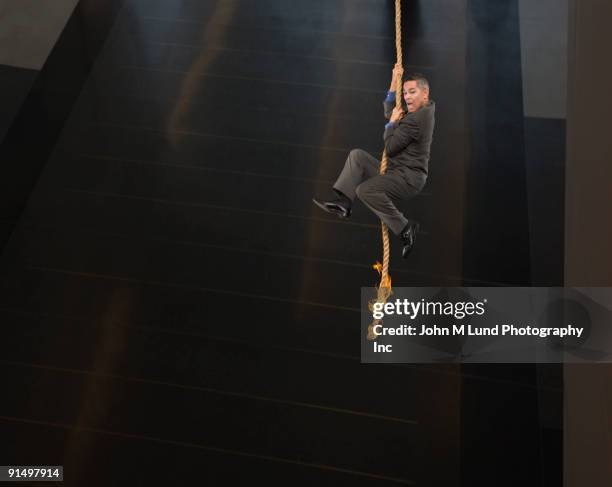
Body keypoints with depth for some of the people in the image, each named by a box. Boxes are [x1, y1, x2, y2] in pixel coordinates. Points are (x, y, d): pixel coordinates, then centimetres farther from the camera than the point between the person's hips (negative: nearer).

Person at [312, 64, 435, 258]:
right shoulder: (423, 109, 12)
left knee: (365, 190, -30)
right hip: (397, 171, 10)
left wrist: (393, 123, -2)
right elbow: (389, 112, 23)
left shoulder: (416, 119, -20)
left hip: (409, 178, -10)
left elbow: (389, 147, -17)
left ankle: (405, 228, -17)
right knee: (357, 155, 7)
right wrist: (394, 82, 16)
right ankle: (343, 201, -3)